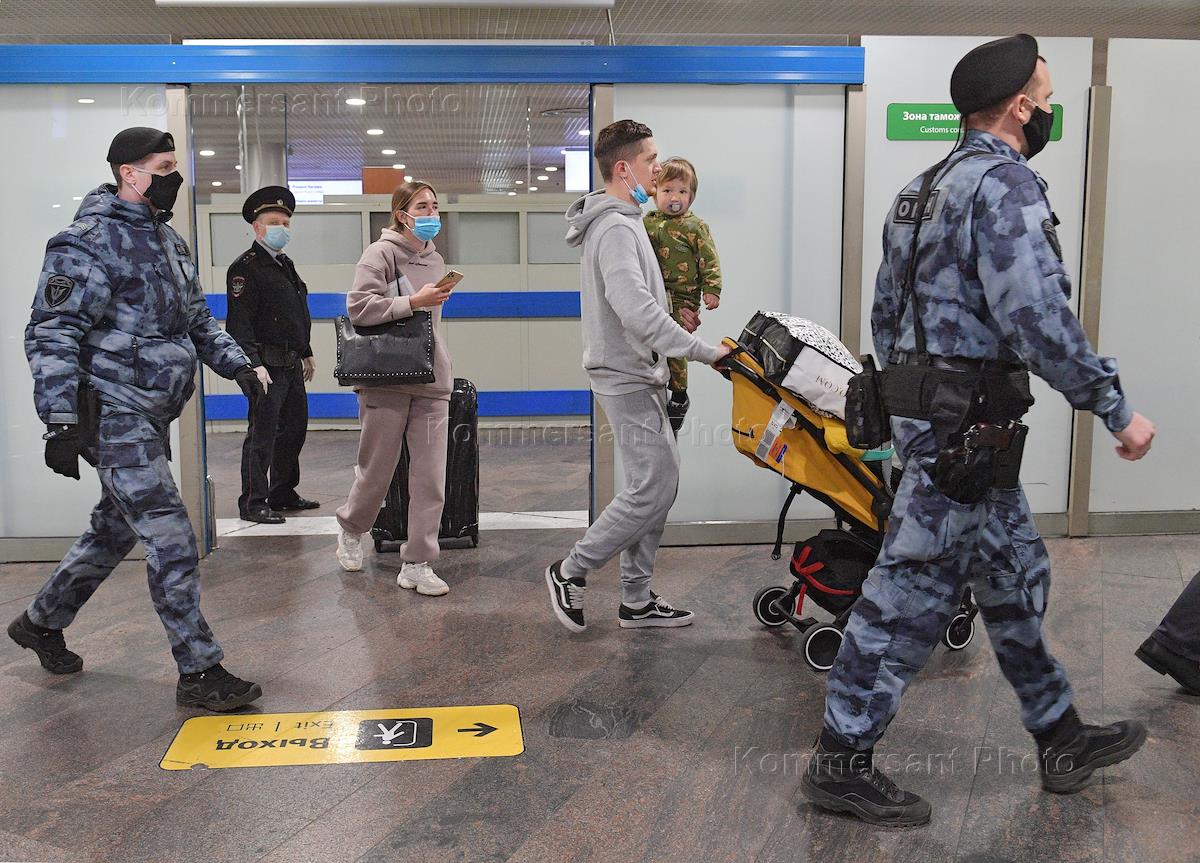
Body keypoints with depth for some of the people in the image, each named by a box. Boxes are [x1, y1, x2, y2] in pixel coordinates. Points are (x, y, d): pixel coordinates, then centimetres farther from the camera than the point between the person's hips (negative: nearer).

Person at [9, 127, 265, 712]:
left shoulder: (168, 241, 16)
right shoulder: (90, 242, -13)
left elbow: (197, 321, 26)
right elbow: (51, 337, -16)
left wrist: (239, 366, 13)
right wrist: (62, 422, -22)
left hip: (151, 417, 10)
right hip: (114, 416, -9)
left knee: (116, 529, 20)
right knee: (172, 541, -10)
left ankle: (41, 623, 40)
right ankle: (199, 673, -1)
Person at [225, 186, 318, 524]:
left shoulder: (286, 264, 18)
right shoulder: (245, 268, -10)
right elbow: (239, 322, -17)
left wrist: (306, 353, 26)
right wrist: (254, 364, -25)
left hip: (291, 366, 9)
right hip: (267, 366, -9)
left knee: (294, 429, 16)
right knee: (262, 433, -7)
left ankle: (283, 494, 28)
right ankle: (253, 503, -1)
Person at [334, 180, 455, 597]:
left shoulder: (435, 260, 17)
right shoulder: (382, 253, -4)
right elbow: (358, 307, -15)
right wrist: (414, 302, -17)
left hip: (432, 379, 5)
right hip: (387, 379, -5)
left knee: (430, 477, -2)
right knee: (377, 468, 6)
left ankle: (417, 565, 4)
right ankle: (351, 530, 34)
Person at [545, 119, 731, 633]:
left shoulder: (620, 222, 16)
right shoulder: (617, 228, -17)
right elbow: (637, 313, -28)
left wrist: (672, 322, 7)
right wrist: (704, 352, -27)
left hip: (638, 376, 11)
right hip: (629, 378, -11)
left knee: (657, 485, 12)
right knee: (653, 488, -8)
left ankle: (636, 600, 19)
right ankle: (571, 571, 5)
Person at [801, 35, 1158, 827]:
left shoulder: (926, 188, 16)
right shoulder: (1004, 183, -15)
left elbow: (885, 314, 18)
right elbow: (1039, 318, -25)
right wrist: (1117, 410, -16)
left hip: (927, 407, 10)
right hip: (968, 428, -10)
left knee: (1015, 579, 18)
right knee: (912, 594, -3)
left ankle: (1062, 739, 32)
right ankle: (842, 762, 6)